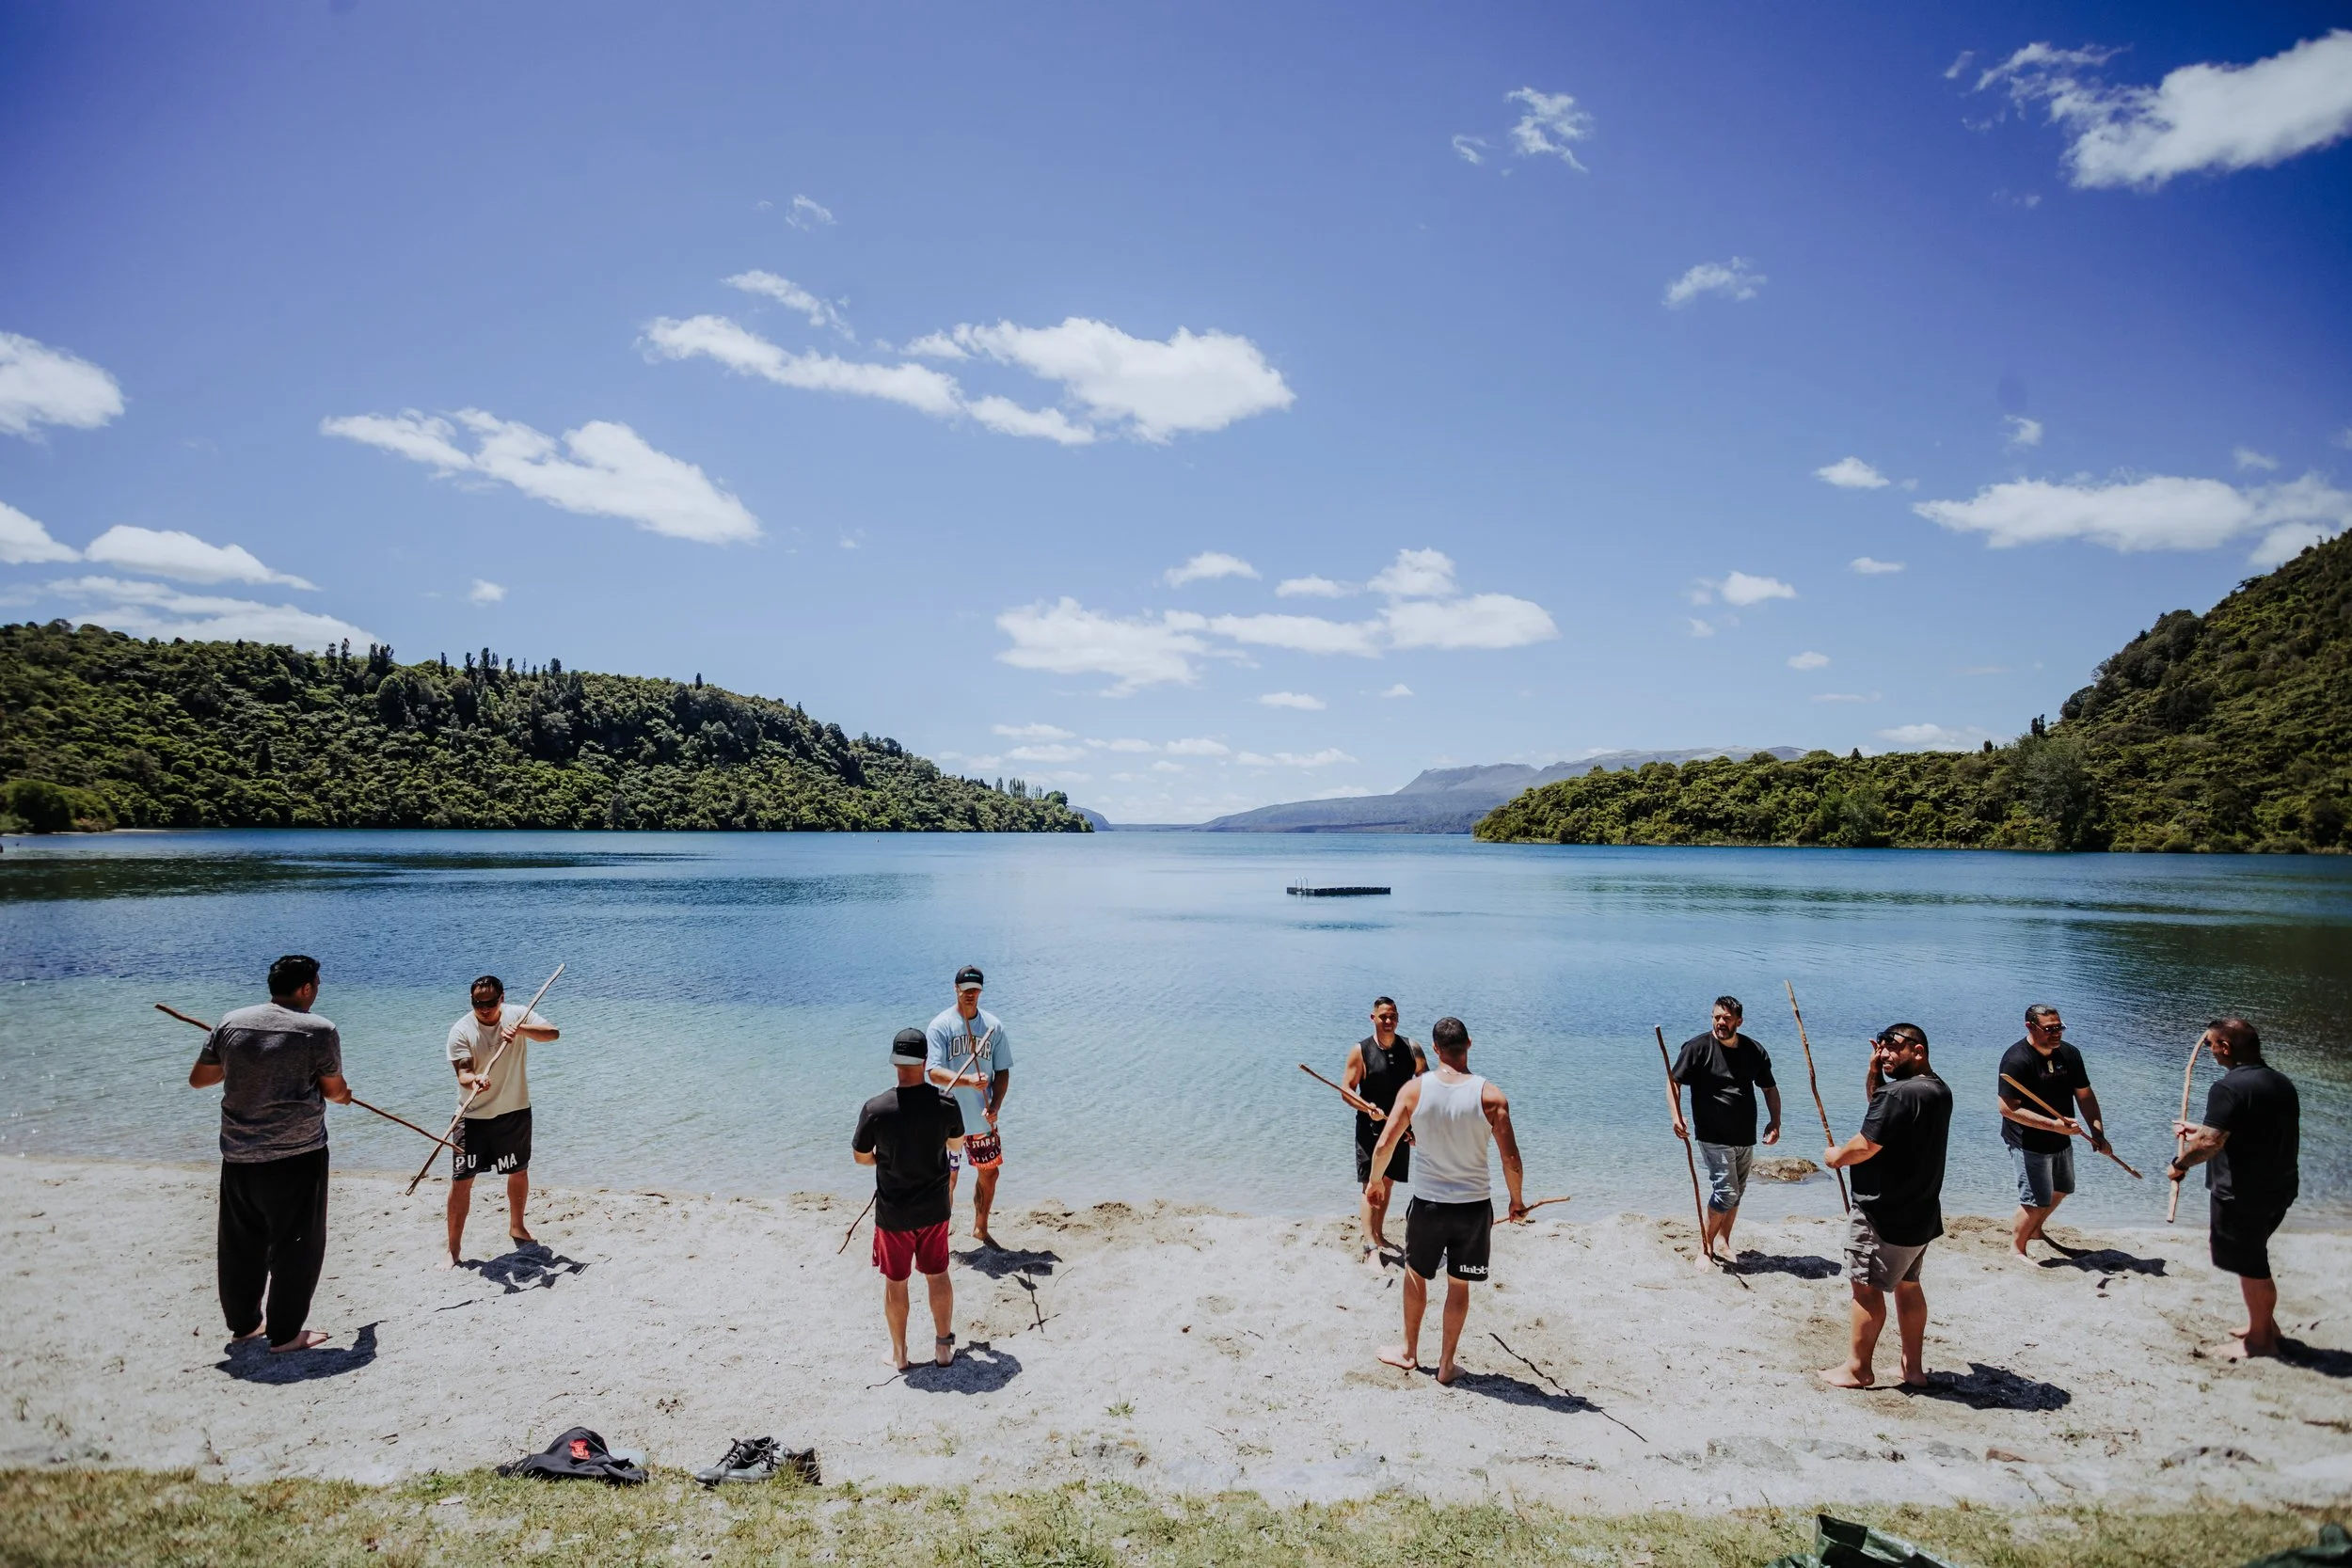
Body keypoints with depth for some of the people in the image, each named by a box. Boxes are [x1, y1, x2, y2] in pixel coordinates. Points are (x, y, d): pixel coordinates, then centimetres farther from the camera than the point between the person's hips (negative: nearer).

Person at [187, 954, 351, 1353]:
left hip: (239, 1155, 5)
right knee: (296, 1246, 5)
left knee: (240, 1243, 18)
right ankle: (286, 1333, 9)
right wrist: (343, 1095, 21)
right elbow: (334, 1091, -1)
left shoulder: (231, 1023, 3)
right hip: (298, 1155, -5)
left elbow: (197, 1079, 12)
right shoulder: (320, 1031, -10)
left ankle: (243, 1323, 31)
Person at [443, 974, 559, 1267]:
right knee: (461, 1180, -5)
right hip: (474, 1116, -2)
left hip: (515, 1111, 2)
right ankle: (453, 1250, 5)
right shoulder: (461, 1030, -14)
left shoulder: (517, 1016, -9)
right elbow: (463, 1074, -22)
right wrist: (474, 1080, -45)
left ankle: (516, 1227, 40)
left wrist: (519, 1029, -37)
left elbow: (552, 1033, -22)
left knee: (519, 1172, 18)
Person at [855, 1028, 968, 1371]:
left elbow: (861, 1157, -6)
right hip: (935, 1207, 2)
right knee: (938, 1276, 20)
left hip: (893, 1212, -2)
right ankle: (944, 1345, 32)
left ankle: (899, 1353, 30)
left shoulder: (875, 1108, -22)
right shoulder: (946, 1103, -16)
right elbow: (956, 1144, 4)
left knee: (895, 1282, 16)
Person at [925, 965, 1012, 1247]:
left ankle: (980, 1229, 35)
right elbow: (933, 1072, -19)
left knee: (989, 1173, 15)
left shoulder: (993, 1026, -1)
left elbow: (1002, 1071, 4)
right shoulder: (940, 1026, -10)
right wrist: (969, 1081, -35)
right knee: (947, 1179, 4)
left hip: (983, 1120, 4)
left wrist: (994, 1106, -11)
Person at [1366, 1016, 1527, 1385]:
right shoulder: (1490, 1096, -13)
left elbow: (1384, 1145, -9)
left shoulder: (1414, 1089, -11)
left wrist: (1373, 1182, 10)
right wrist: (1517, 1201, 6)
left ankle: (1410, 1352, 36)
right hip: (1474, 1205, 0)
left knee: (1416, 1275, 21)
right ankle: (1446, 1364, 26)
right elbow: (1511, 1159, -11)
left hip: (1427, 1203, 0)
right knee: (1459, 1284, 16)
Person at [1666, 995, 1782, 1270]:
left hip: (1745, 1137, 6)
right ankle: (1704, 1248, 0)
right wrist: (1676, 1116, -23)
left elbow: (1770, 1088, 15)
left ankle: (1722, 1240, 32)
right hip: (1714, 1136, -5)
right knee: (1726, 1191, -13)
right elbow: (1673, 1080, -9)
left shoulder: (1754, 1051, 4)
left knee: (1737, 1193, 14)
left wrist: (1775, 1122, 2)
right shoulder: (1698, 1047, -10)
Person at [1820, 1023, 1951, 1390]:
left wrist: (1836, 1156, -4)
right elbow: (1879, 1105, 18)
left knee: (1866, 1287, 1)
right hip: (1920, 1213, 9)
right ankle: (1914, 1367, 25)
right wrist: (1874, 1071, 3)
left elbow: (1865, 1146, -23)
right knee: (1908, 1285, 19)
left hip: (1884, 1212, -9)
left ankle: (1857, 1369, 9)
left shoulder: (1898, 1092, -23)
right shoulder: (1939, 1090, 8)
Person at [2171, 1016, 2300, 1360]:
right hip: (2279, 1188, 9)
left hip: (2242, 1193, -9)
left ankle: (2260, 1339, 18)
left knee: (2250, 1265, 6)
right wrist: (2199, 1131, 24)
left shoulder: (2229, 1087, -22)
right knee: (2254, 1259, 24)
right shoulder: (2282, 1083, 7)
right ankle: (2266, 1325, 35)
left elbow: (2210, 1143, -27)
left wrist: (2180, 1164, -11)